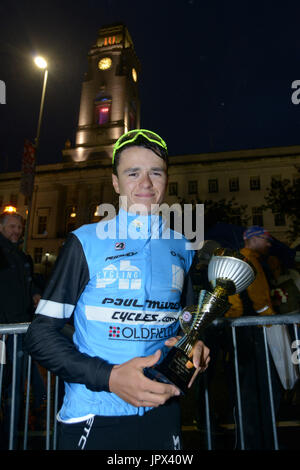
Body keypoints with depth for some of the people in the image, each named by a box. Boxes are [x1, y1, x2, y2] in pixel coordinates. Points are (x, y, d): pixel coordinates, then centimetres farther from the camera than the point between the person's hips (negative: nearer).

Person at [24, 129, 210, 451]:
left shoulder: (181, 248, 3)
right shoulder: (86, 242, -9)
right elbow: (41, 335, -10)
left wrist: (194, 345, -5)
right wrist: (109, 376, -22)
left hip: (162, 412, 4)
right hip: (93, 419, -3)